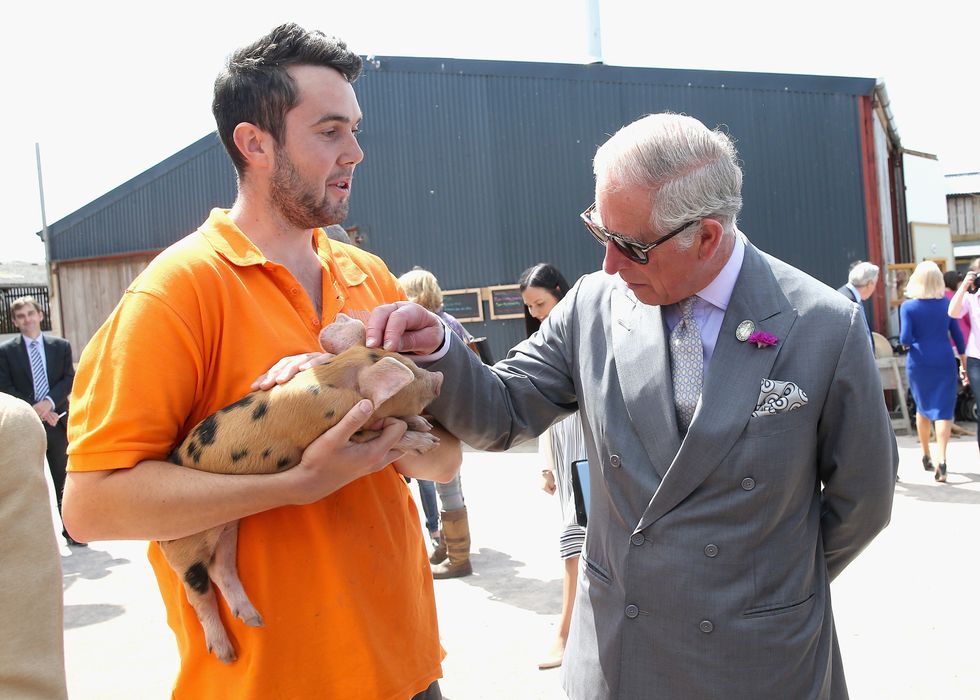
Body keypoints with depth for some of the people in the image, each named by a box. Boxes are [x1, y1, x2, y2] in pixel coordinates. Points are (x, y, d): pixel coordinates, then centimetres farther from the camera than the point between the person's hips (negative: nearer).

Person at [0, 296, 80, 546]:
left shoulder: (61, 346, 7)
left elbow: (69, 379, 1)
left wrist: (49, 402, -15)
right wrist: (34, 410, -13)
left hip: (57, 420, 2)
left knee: (64, 480, 7)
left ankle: (70, 530, 16)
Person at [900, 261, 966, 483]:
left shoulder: (908, 307, -7)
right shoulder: (947, 304, 0)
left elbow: (905, 339, -14)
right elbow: (958, 336, 4)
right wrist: (964, 363, 13)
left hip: (919, 362, 0)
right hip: (944, 362, 0)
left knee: (923, 408, 16)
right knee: (943, 410, -1)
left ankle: (926, 456, 27)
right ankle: (942, 460, -16)